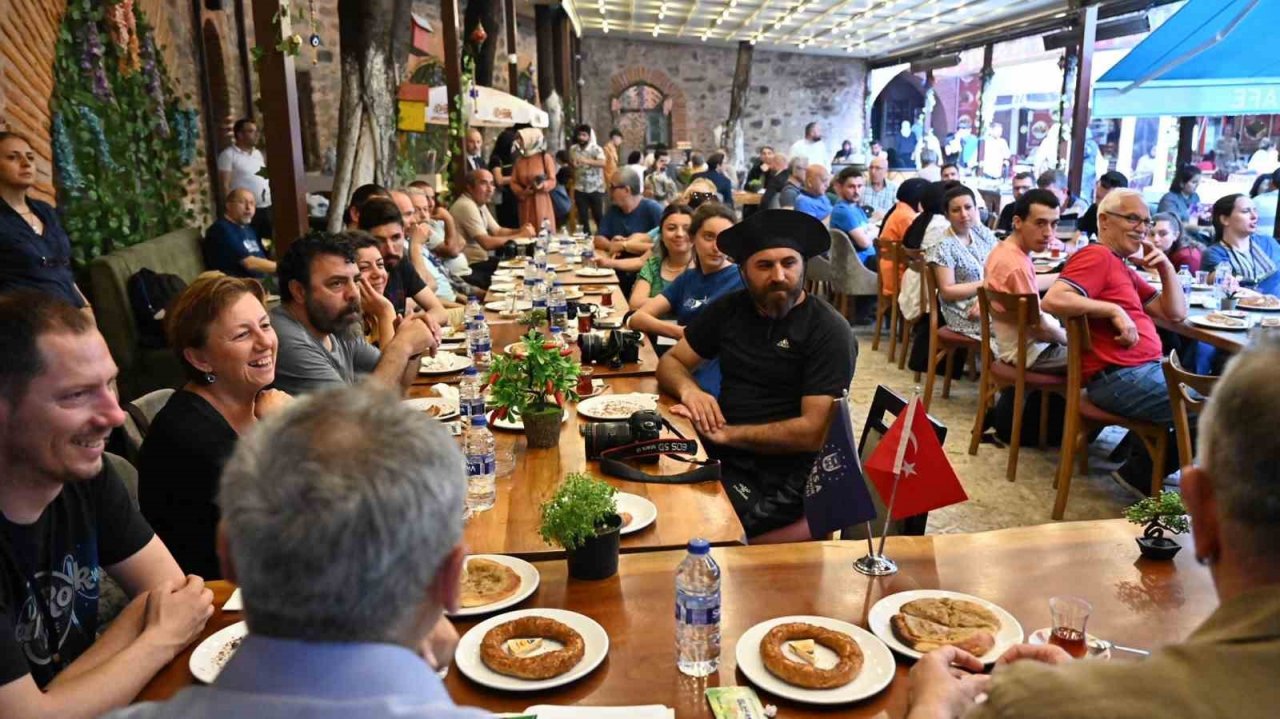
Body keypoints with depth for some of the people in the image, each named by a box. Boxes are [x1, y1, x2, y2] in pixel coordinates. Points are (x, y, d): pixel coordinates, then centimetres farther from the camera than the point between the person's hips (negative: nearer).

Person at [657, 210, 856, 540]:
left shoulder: (829, 331, -10)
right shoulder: (730, 308, 7)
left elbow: (814, 432, -16)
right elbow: (671, 361, 13)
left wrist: (726, 433, -15)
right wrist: (688, 389, -9)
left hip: (785, 476, -6)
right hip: (721, 455, 6)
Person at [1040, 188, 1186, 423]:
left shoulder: (1123, 268, 21)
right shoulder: (1097, 255, -8)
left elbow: (1176, 313, 22)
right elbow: (1052, 300, -26)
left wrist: (1166, 267, 9)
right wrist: (1114, 311, -21)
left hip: (1146, 369, 10)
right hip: (1121, 378, -10)